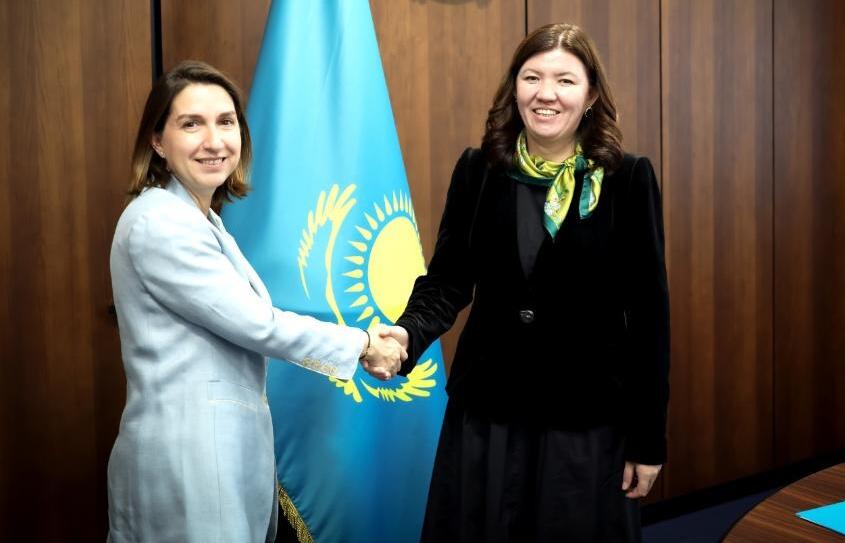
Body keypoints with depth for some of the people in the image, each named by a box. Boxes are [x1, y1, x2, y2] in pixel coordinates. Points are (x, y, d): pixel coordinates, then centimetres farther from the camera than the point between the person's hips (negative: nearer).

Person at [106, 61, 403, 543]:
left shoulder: (202, 219, 14)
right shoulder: (160, 221, -17)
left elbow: (242, 323, 12)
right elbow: (254, 323, -18)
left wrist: (361, 346, 6)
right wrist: (363, 345, -7)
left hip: (218, 442, 10)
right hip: (186, 449, -9)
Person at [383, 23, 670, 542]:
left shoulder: (628, 178, -6)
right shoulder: (478, 170, 0)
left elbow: (648, 310, -5)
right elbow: (447, 280, 0)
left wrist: (648, 436, -4)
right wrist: (407, 333, -22)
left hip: (589, 420, -2)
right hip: (487, 412, 2)